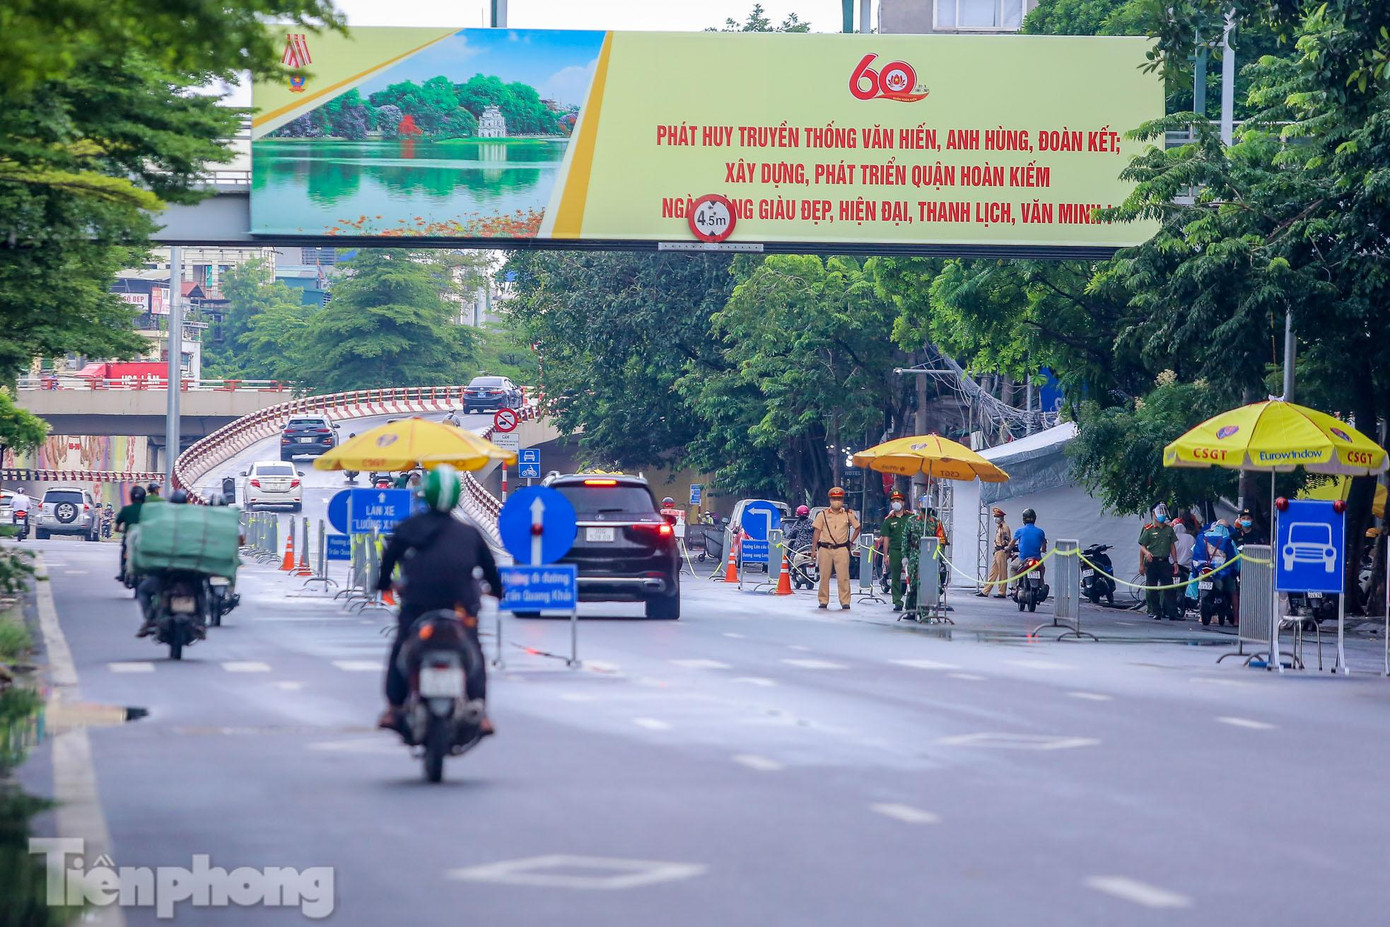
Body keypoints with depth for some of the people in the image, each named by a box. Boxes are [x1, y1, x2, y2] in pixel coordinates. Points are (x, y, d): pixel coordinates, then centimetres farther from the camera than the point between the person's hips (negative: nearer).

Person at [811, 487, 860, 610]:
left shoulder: (848, 514, 8)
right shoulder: (823, 515, 7)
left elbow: (857, 527, 20)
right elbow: (816, 532, 6)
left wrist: (851, 541, 11)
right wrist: (814, 549, 0)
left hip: (841, 549, -1)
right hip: (825, 549, 1)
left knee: (843, 577, -5)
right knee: (824, 576, 3)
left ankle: (845, 602, -2)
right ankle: (823, 601, 11)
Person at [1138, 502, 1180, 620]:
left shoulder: (1169, 529, 12)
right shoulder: (1148, 529, 0)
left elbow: (1172, 546, 15)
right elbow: (1142, 546, -1)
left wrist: (1175, 562, 11)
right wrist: (1146, 552, -22)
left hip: (1165, 562, 3)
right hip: (1152, 562, -3)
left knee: (1169, 589, -3)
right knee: (1152, 590, 1)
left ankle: (1173, 613, -5)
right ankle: (1156, 613, 8)